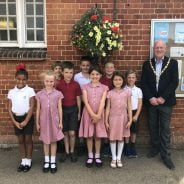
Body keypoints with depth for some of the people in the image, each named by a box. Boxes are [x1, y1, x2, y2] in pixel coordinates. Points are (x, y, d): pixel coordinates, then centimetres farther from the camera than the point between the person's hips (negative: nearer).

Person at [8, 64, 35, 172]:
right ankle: (23, 161, 23)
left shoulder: (30, 90, -9)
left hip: (27, 117, -3)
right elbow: (10, 108, 3)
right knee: (21, 140, 12)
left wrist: (26, 121, -14)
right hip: (17, 118, 4)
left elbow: (31, 107, -11)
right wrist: (14, 121, -6)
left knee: (28, 139, 5)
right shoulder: (11, 92, 1)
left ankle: (28, 161, 18)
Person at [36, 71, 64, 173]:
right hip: (44, 120, 1)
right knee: (45, 141, 11)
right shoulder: (39, 94, 0)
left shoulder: (58, 94, -4)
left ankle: (53, 162, 20)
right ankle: (47, 162, 24)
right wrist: (37, 123, 5)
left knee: (53, 140, 8)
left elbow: (60, 109, 0)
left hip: (54, 120, -1)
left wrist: (60, 122, 0)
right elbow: (38, 109, 4)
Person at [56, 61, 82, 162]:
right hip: (63, 109, 1)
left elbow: (78, 99, 2)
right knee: (65, 132, 10)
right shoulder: (59, 84, -5)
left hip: (73, 109, -1)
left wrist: (79, 112, 4)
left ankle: (72, 151, 17)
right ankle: (67, 152, 24)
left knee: (72, 133, -3)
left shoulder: (76, 85, -5)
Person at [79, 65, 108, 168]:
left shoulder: (104, 88, 2)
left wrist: (98, 115, -17)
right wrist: (93, 114, -16)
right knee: (89, 135, 5)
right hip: (88, 113, 0)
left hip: (99, 114, 0)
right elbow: (86, 102, -7)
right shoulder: (85, 87, 2)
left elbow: (102, 102, -7)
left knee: (98, 135, 6)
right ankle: (90, 156, 17)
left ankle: (97, 156, 18)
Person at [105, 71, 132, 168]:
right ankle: (114, 158, 17)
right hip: (113, 117, 0)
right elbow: (108, 107, 0)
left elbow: (129, 107, 1)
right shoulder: (110, 93, -2)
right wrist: (106, 121, -2)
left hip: (123, 117, 1)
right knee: (112, 138, 5)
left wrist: (130, 120, -2)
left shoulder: (127, 92, -1)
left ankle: (119, 158, 20)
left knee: (121, 138, 9)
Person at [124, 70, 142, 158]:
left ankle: (133, 148, 25)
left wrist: (136, 115, -7)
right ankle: (127, 149, 17)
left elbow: (140, 104, 0)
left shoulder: (138, 90, 0)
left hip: (135, 112, 2)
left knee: (134, 131, 9)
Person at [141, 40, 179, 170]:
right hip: (151, 101, 2)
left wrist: (163, 98, -14)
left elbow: (174, 82, -7)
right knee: (153, 127, 12)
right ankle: (155, 148, 30)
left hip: (165, 101, -2)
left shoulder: (173, 63, 0)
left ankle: (166, 154, 11)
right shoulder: (147, 64, 5)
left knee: (165, 129, 2)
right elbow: (143, 83, 1)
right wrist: (150, 98, -11)